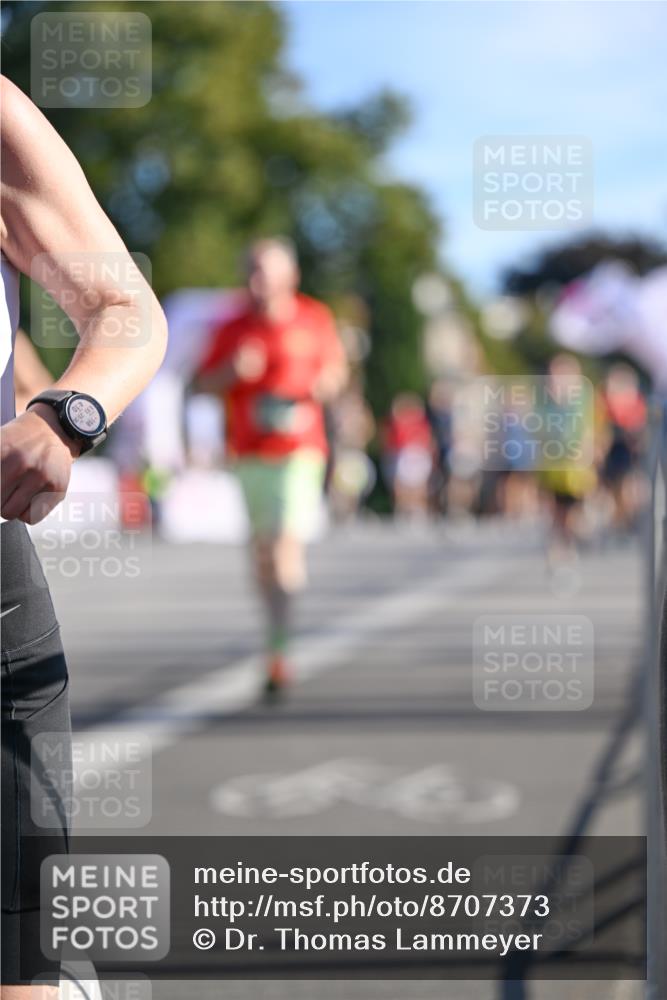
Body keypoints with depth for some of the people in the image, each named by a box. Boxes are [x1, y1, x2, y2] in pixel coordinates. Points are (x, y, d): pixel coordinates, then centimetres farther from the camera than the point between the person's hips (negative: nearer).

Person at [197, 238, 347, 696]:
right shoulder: (234, 329, 6)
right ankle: (278, 635, 26)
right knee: (263, 550, 9)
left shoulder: (315, 319, 4)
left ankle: (278, 650, -15)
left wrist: (326, 384, -6)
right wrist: (233, 371, -12)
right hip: (250, 454, 3)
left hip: (300, 451, -3)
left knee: (287, 544, -16)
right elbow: (204, 383, 8)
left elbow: (337, 367, 16)